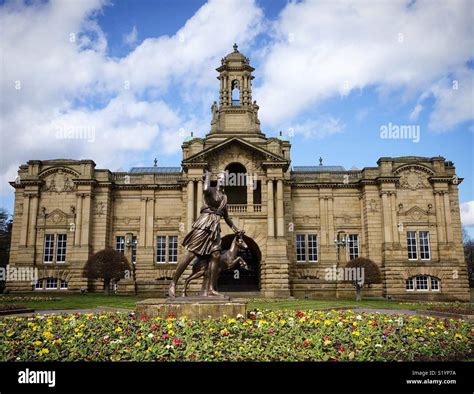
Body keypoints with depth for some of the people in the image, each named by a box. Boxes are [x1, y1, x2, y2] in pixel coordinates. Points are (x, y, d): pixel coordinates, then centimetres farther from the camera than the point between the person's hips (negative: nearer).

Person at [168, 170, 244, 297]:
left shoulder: (224, 197, 21)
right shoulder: (211, 190, 1)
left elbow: (226, 216, 29)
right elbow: (205, 189, -25)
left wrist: (235, 229, 30)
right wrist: (207, 176, -8)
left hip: (215, 227, 6)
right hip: (204, 223, -6)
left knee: (216, 256, -8)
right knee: (191, 254, -8)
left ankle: (209, 289, -6)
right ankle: (173, 283, 0)